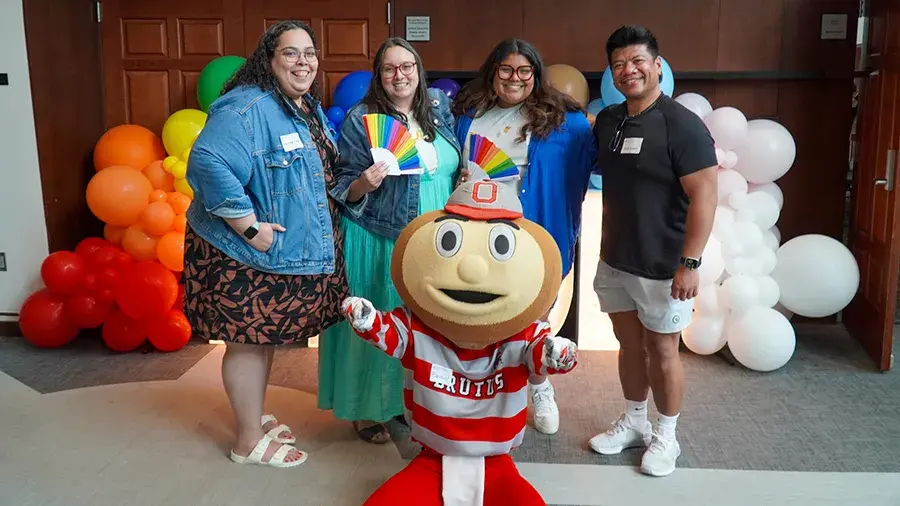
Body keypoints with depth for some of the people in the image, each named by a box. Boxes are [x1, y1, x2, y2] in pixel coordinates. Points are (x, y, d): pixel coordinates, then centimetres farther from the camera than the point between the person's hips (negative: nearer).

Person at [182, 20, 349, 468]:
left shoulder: (311, 109, 10)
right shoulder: (246, 107, -21)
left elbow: (319, 175, 23)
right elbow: (208, 165, -32)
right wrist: (251, 227, -29)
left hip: (290, 254, 9)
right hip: (245, 255, -9)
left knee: (265, 336, 21)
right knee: (247, 341, 5)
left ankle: (255, 418, 39)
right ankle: (249, 442, 21)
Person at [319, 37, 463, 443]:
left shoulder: (438, 112, 7)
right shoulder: (360, 120, -8)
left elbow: (452, 172, 19)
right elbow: (343, 189, -7)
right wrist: (362, 185, -27)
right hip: (380, 244, -5)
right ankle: (367, 410, 21)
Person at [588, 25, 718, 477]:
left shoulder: (682, 125, -15)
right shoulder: (607, 121, 5)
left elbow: (703, 196, -18)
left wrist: (689, 263, -21)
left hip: (661, 267, -6)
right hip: (614, 261, 6)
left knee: (662, 351, 7)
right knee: (629, 345, 18)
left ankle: (666, 436, 26)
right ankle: (633, 422, 36)